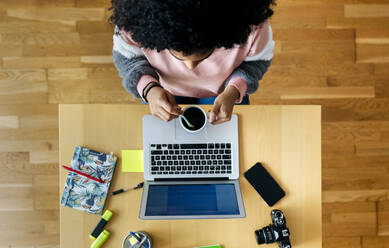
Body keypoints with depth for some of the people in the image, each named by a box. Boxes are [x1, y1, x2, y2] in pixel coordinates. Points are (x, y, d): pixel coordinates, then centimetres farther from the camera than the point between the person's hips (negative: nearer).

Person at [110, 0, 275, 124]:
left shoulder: (250, 25, -38)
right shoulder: (137, 18, -39)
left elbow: (258, 60, -16)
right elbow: (125, 56, -18)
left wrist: (233, 92, -37)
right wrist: (148, 88, -40)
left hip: (222, 89, 1)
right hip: (167, 88, 0)